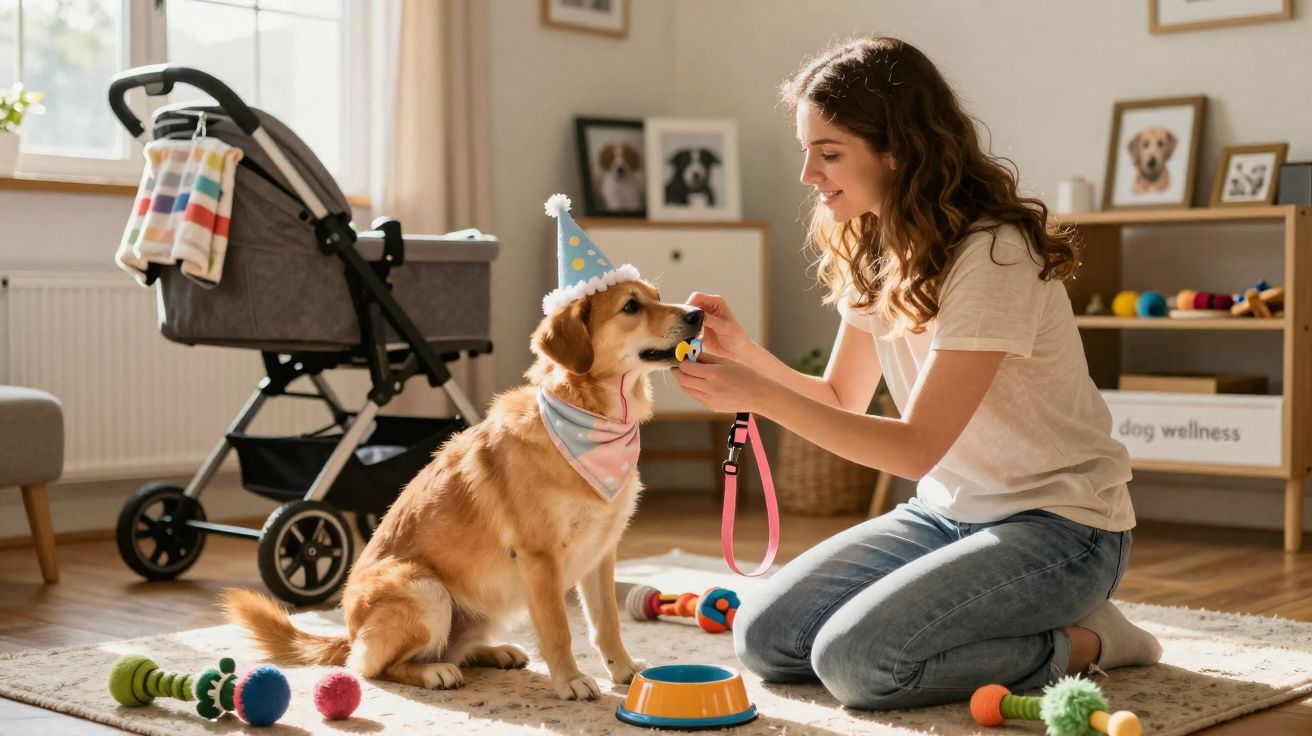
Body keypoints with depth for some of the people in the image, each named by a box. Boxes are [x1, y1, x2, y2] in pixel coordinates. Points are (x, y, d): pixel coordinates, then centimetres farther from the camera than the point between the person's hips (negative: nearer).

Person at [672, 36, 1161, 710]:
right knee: (764, 637, -5)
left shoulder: (994, 255, -23)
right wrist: (744, 353, -10)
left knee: (855, 660, -25)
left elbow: (917, 447, -23)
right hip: (946, 511, 8)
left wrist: (759, 396, -27)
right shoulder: (870, 248, 3)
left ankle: (1083, 642, -4)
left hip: (1057, 524, -8)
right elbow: (842, 399, 7)